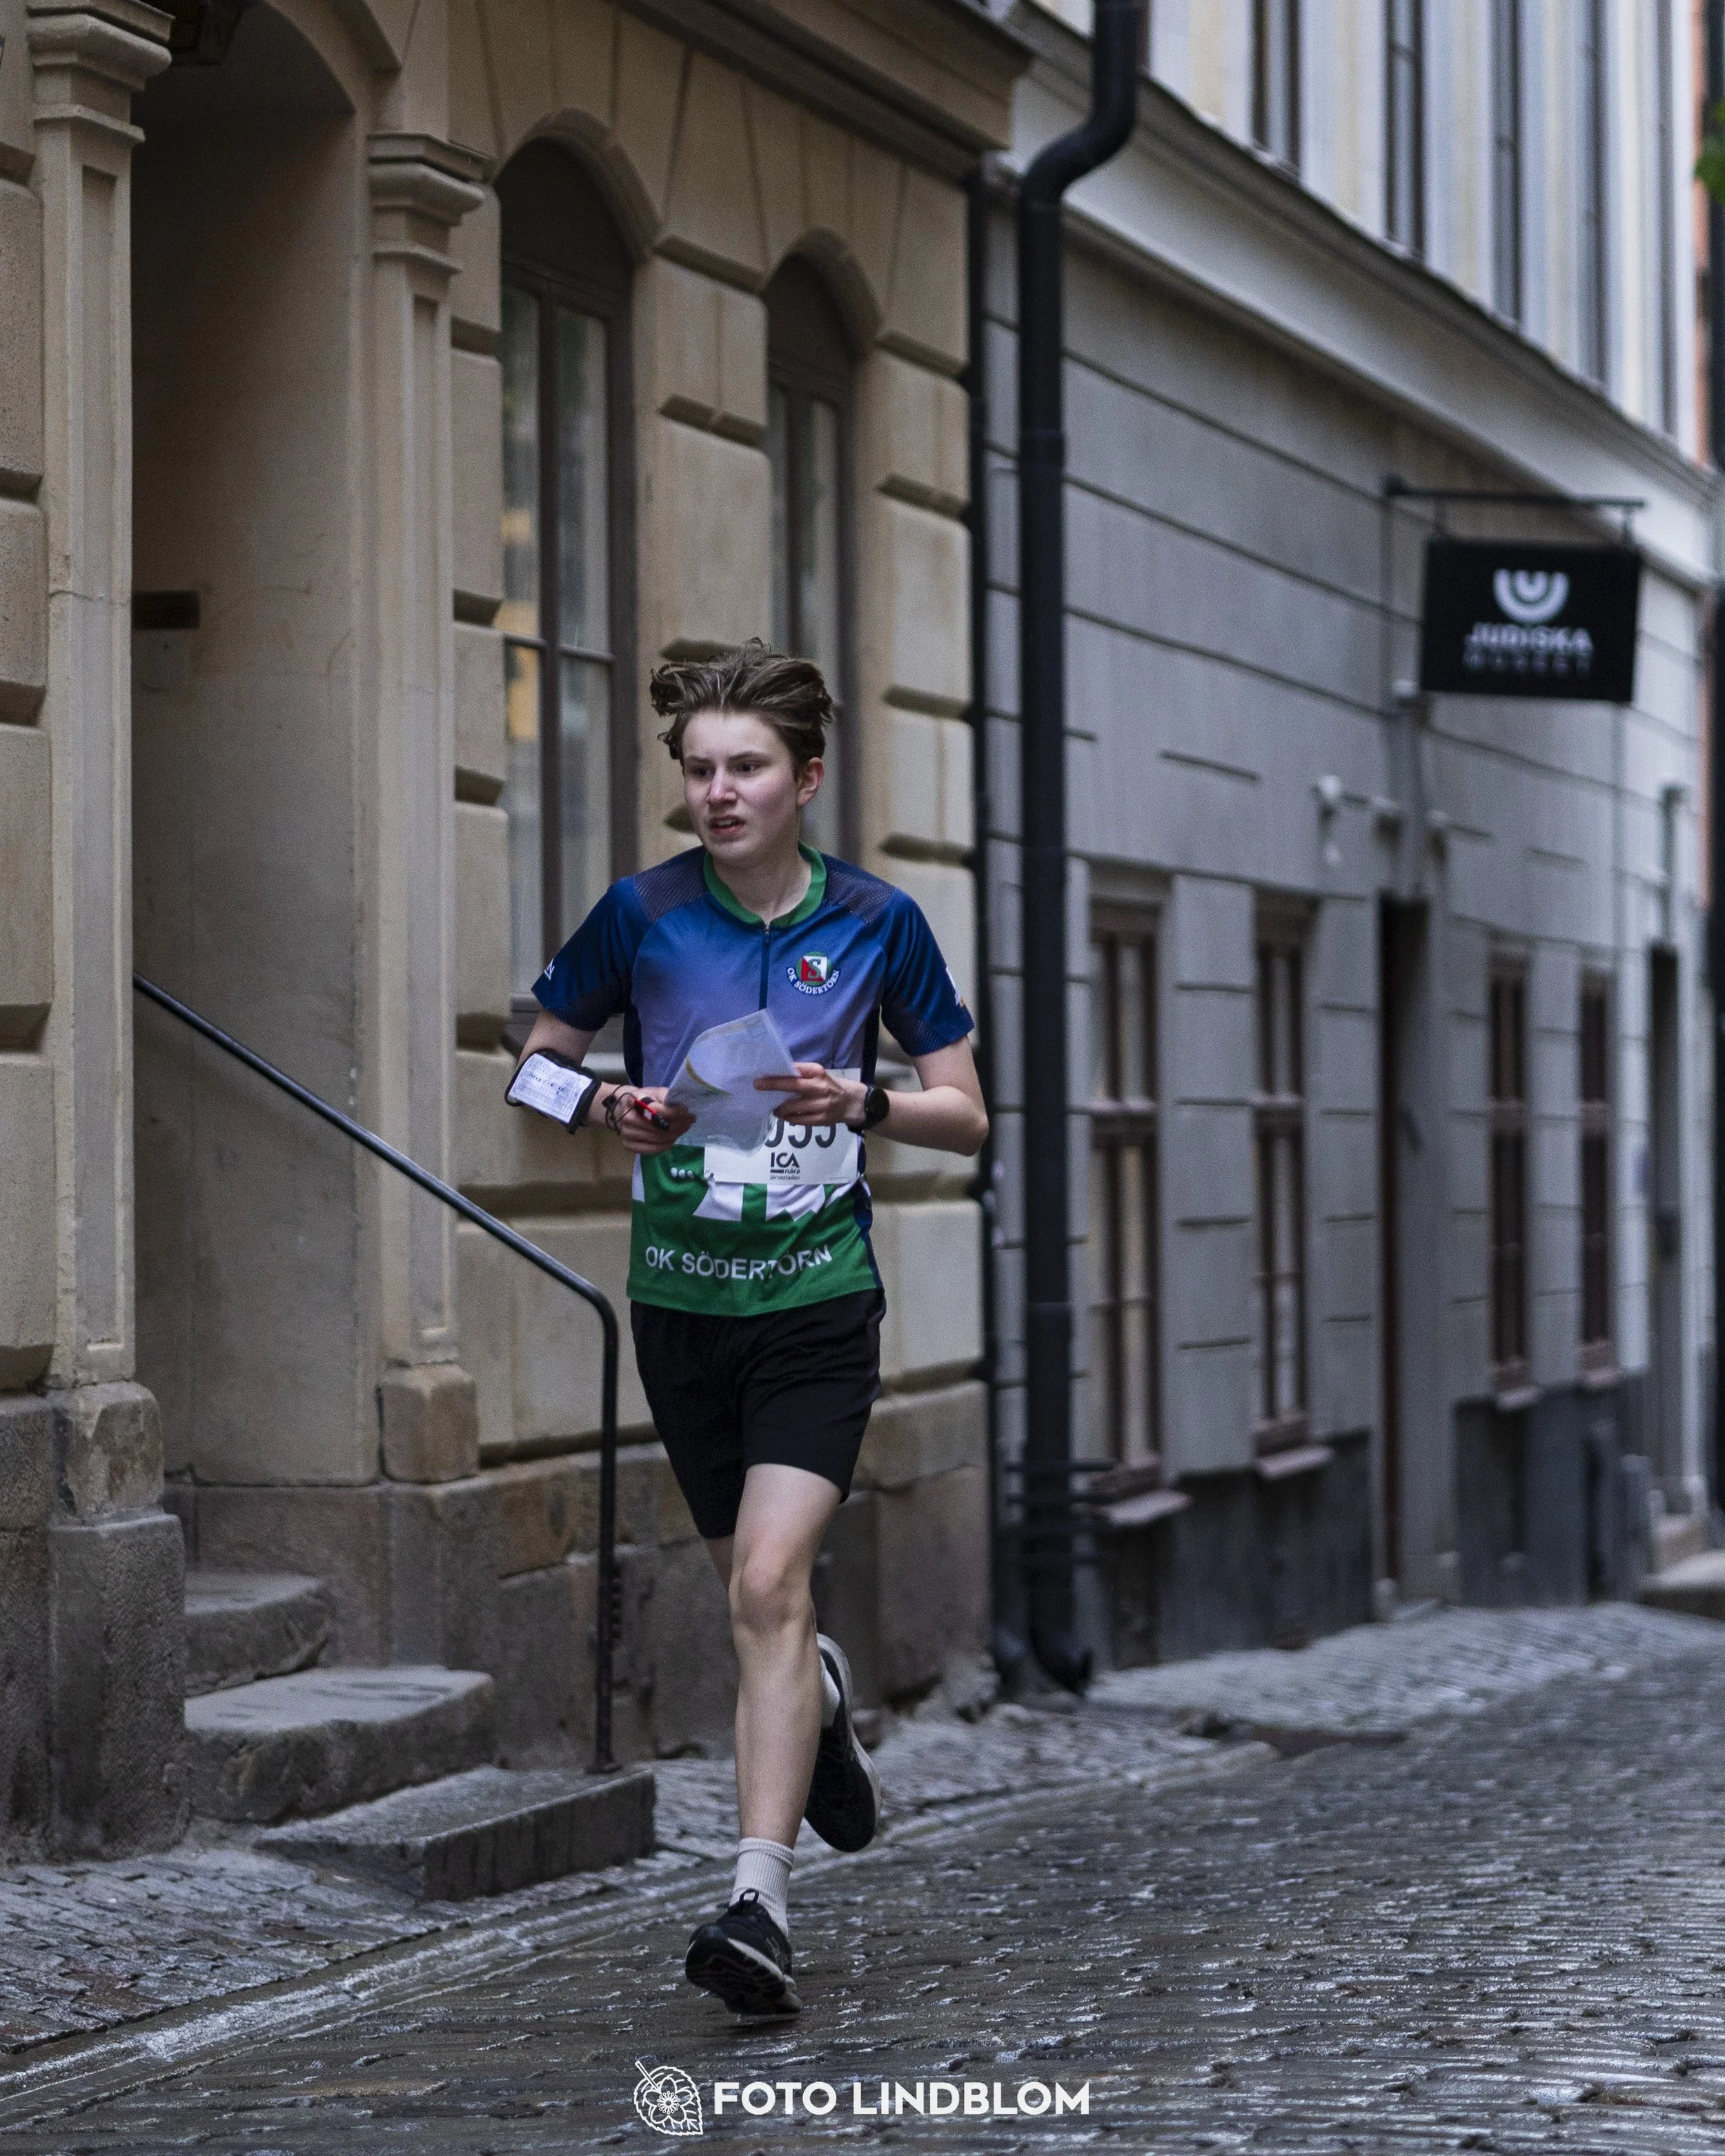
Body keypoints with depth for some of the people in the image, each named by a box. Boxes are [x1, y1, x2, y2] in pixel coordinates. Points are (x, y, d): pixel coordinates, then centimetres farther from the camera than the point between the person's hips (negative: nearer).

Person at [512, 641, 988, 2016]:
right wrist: (608, 1108, -10)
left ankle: (761, 1904, -18)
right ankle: (820, 1704, 50)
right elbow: (542, 1055, 11)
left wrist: (862, 1104, -15)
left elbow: (966, 1113, 4)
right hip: (682, 1296, 2)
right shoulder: (642, 914, -3)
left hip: (819, 1296, -2)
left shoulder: (876, 921, -3)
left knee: (769, 1583, -17)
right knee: (753, 1587, 14)